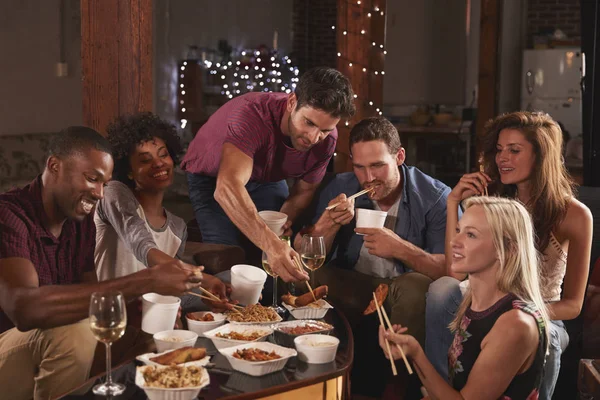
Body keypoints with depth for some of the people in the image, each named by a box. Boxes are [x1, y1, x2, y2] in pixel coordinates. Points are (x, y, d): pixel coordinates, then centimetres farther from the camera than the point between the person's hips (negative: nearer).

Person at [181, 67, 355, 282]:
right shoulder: (252, 114, -44)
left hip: (267, 178, 5)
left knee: (285, 257, -1)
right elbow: (227, 188, -58)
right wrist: (271, 244, -72)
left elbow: (304, 190, -6)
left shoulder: (326, 140, -24)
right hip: (213, 178, -5)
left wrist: (284, 219, -29)